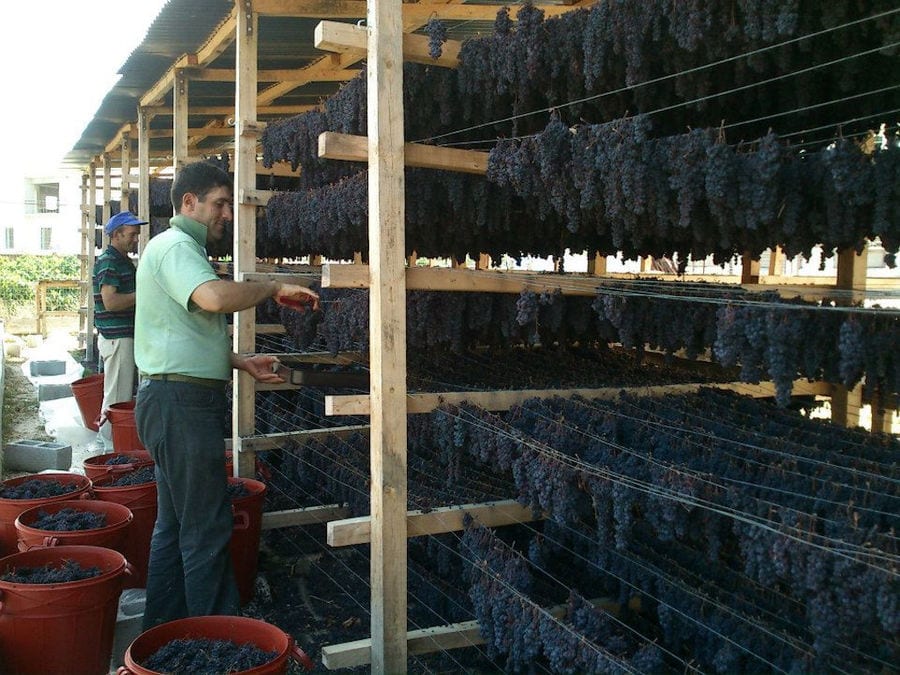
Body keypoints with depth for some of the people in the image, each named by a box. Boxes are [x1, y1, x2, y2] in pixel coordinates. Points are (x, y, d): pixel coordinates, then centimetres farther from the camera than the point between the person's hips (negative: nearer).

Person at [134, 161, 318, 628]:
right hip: (181, 401, -11)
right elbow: (216, 297, -33)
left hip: (175, 401, 11)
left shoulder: (181, 248, 23)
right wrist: (273, 288, -18)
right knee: (207, 528, -5)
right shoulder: (175, 247, -12)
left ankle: (161, 631, 26)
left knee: (175, 523, 16)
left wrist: (241, 361, 17)